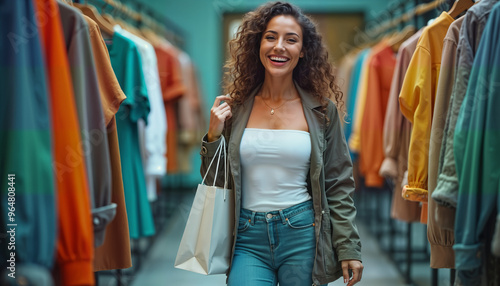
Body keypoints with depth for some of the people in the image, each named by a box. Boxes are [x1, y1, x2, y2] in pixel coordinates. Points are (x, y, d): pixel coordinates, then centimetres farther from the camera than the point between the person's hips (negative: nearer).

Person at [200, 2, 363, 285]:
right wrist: (214, 136, -6)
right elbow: (215, 181, 10)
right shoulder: (235, 107, 3)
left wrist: (349, 249, -1)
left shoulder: (322, 110, 1)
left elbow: (338, 185, 4)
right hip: (248, 239, 1)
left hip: (303, 235, 0)